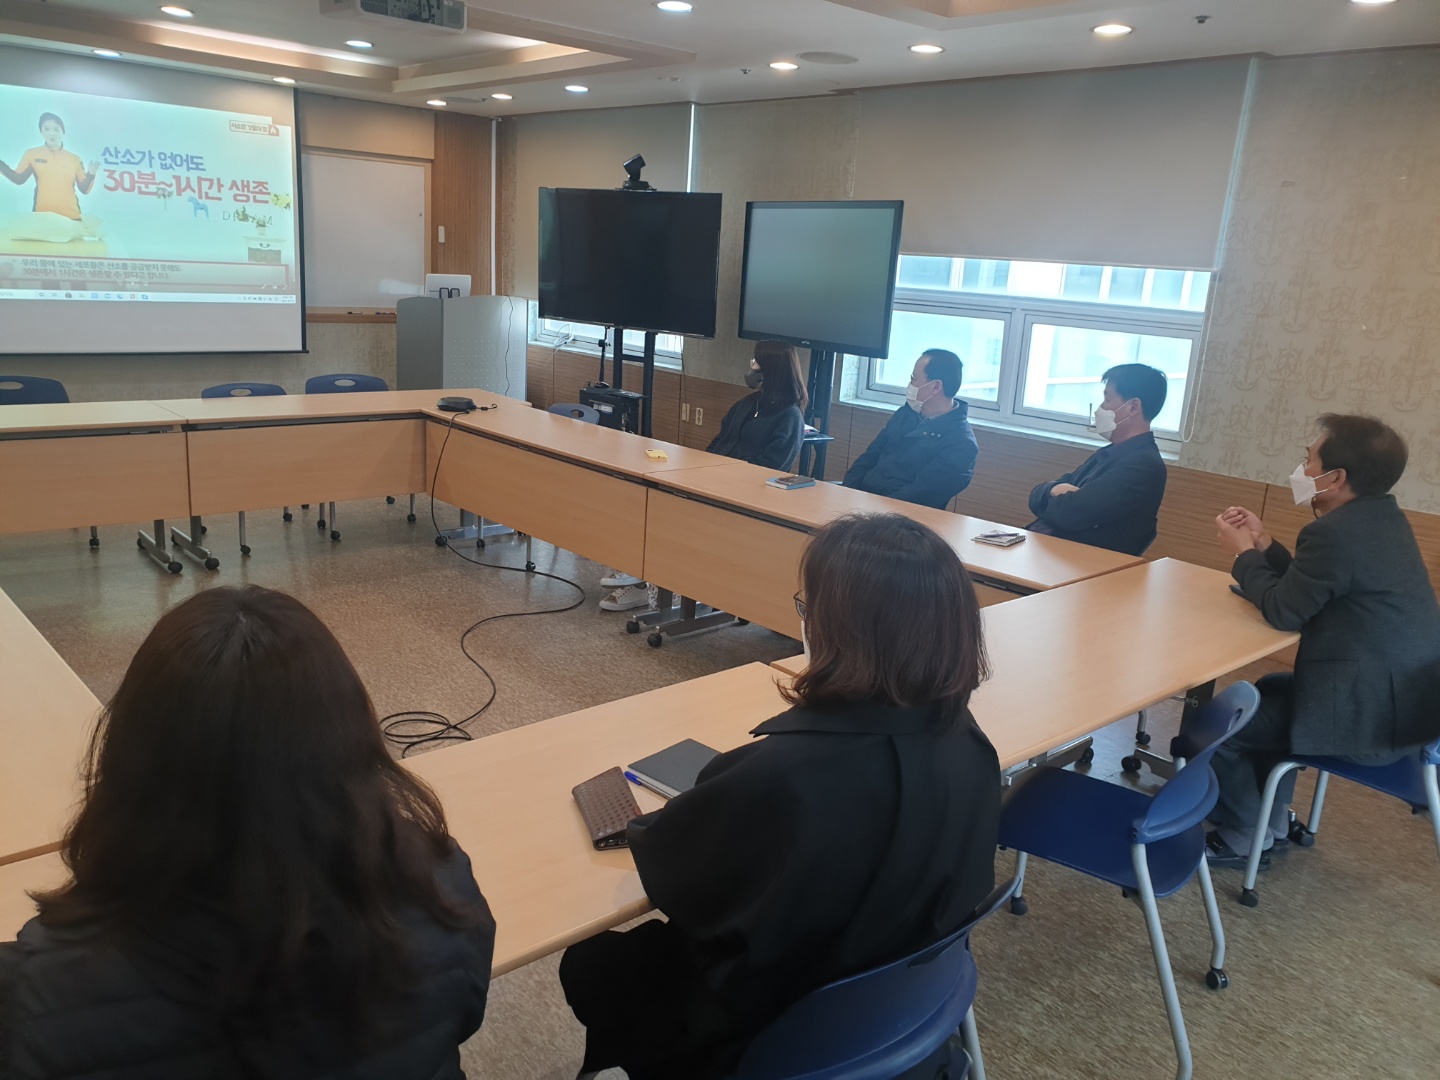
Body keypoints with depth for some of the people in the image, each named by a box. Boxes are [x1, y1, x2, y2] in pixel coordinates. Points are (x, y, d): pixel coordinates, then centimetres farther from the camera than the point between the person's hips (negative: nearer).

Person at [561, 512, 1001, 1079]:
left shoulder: (787, 774, -39)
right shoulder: (968, 744, -17)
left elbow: (663, 866, -21)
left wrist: (640, 823, 2)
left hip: (778, 1027, -6)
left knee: (588, 965, 22)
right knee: (641, 945, 28)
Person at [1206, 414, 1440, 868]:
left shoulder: (1335, 532, -23)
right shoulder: (1381, 519, 8)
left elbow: (1283, 610, -15)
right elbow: (1307, 587, 14)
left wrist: (1243, 553, -2)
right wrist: (1263, 545, 9)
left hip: (1367, 716, -11)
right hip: (1400, 697, 11)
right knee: (1269, 691, 29)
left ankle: (1243, 838, 16)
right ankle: (1273, 819, 34)